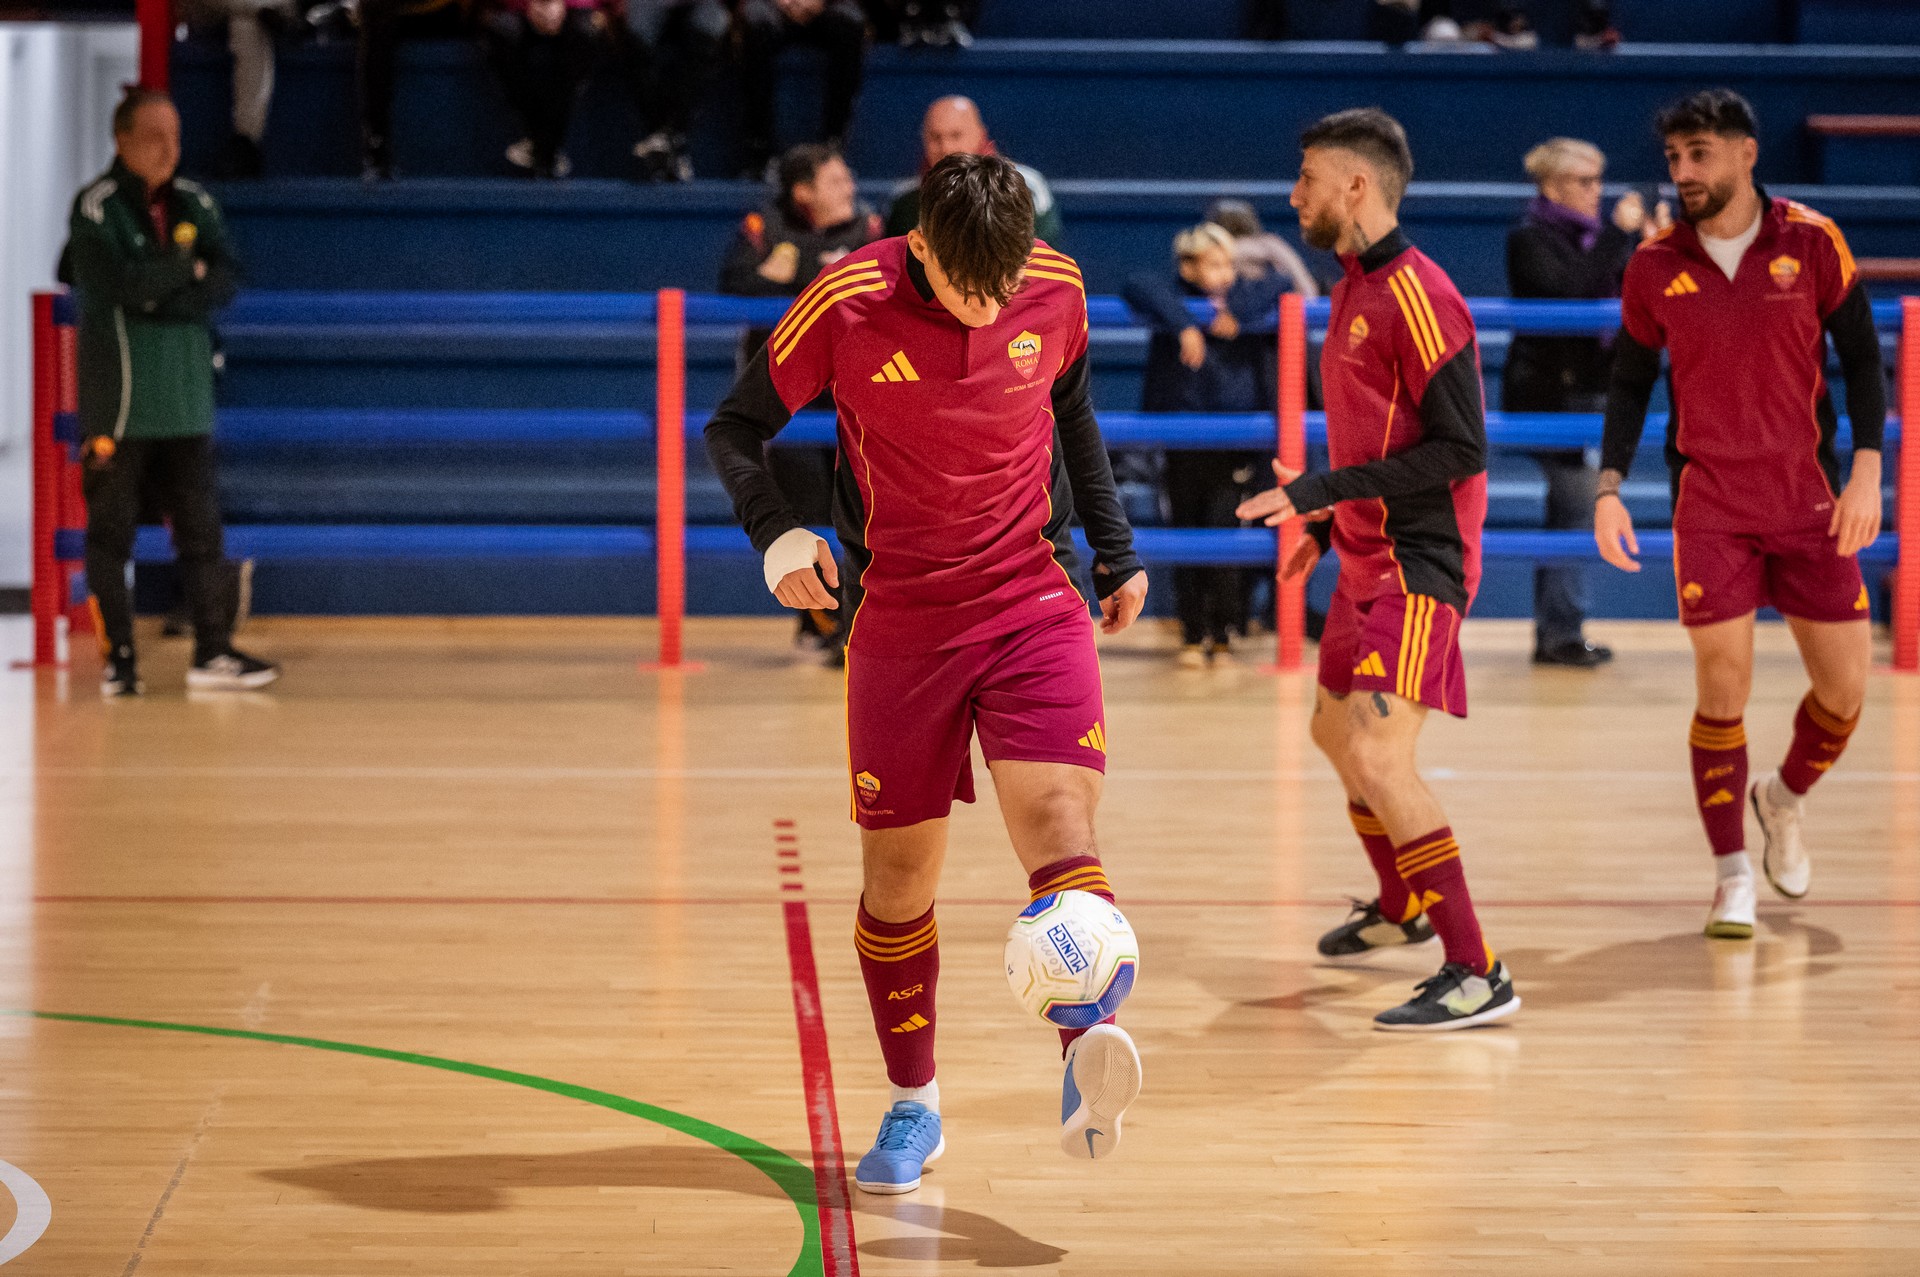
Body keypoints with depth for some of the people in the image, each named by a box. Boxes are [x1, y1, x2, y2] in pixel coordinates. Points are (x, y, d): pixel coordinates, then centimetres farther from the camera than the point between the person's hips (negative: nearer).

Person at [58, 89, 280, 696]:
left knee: (201, 529, 4)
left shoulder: (194, 204, 11)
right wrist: (188, 268, -7)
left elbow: (226, 282, 1)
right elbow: (115, 283, -19)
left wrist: (156, 294, -13)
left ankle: (212, 652, 8)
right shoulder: (96, 206, -6)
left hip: (185, 398, 5)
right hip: (116, 397, -5)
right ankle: (118, 660, 6)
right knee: (111, 532, 0)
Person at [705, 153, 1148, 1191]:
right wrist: (774, 530, -20)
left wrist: (1115, 550, 15)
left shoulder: (1056, 290, -6)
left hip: (1035, 602, 0)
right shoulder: (846, 305, -14)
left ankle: (1088, 1063, -38)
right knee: (898, 870, 6)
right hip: (901, 620, 0)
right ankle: (912, 1108, 24)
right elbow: (736, 426, -3)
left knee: (1055, 819, -22)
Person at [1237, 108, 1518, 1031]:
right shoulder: (1354, 289, 13)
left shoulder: (1415, 295, -17)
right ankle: (1401, 909, 45)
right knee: (1336, 731, 23)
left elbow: (1460, 450, -21)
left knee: (1379, 755, -19)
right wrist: (1327, 524, 22)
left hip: (1419, 564, -10)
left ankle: (1475, 972, -18)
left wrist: (1324, 490, -22)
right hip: (1369, 558, 10)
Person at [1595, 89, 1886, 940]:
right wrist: (1609, 489, -2)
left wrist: (1866, 471, -7)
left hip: (1808, 492, 1)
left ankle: (1783, 800, 33)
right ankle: (1733, 875, 5)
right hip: (1710, 501, -1)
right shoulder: (1656, 263, -1)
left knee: (1845, 686, 2)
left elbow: (1861, 357, 2)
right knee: (1722, 687, -8)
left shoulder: (1810, 241, -4)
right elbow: (1631, 380, 8)